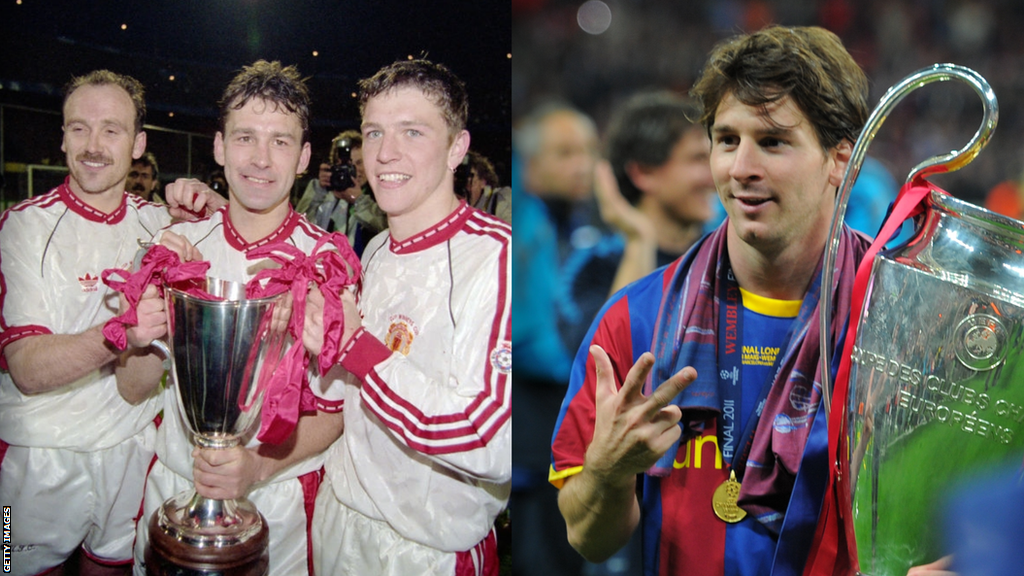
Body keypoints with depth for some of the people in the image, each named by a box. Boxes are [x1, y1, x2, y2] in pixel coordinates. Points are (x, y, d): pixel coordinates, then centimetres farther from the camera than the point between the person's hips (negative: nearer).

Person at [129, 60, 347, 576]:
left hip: (278, 500, -3)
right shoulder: (175, 243, -2)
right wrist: (141, 340, -19)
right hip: (172, 485, 3)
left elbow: (340, 406, -9)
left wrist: (261, 465, -25)